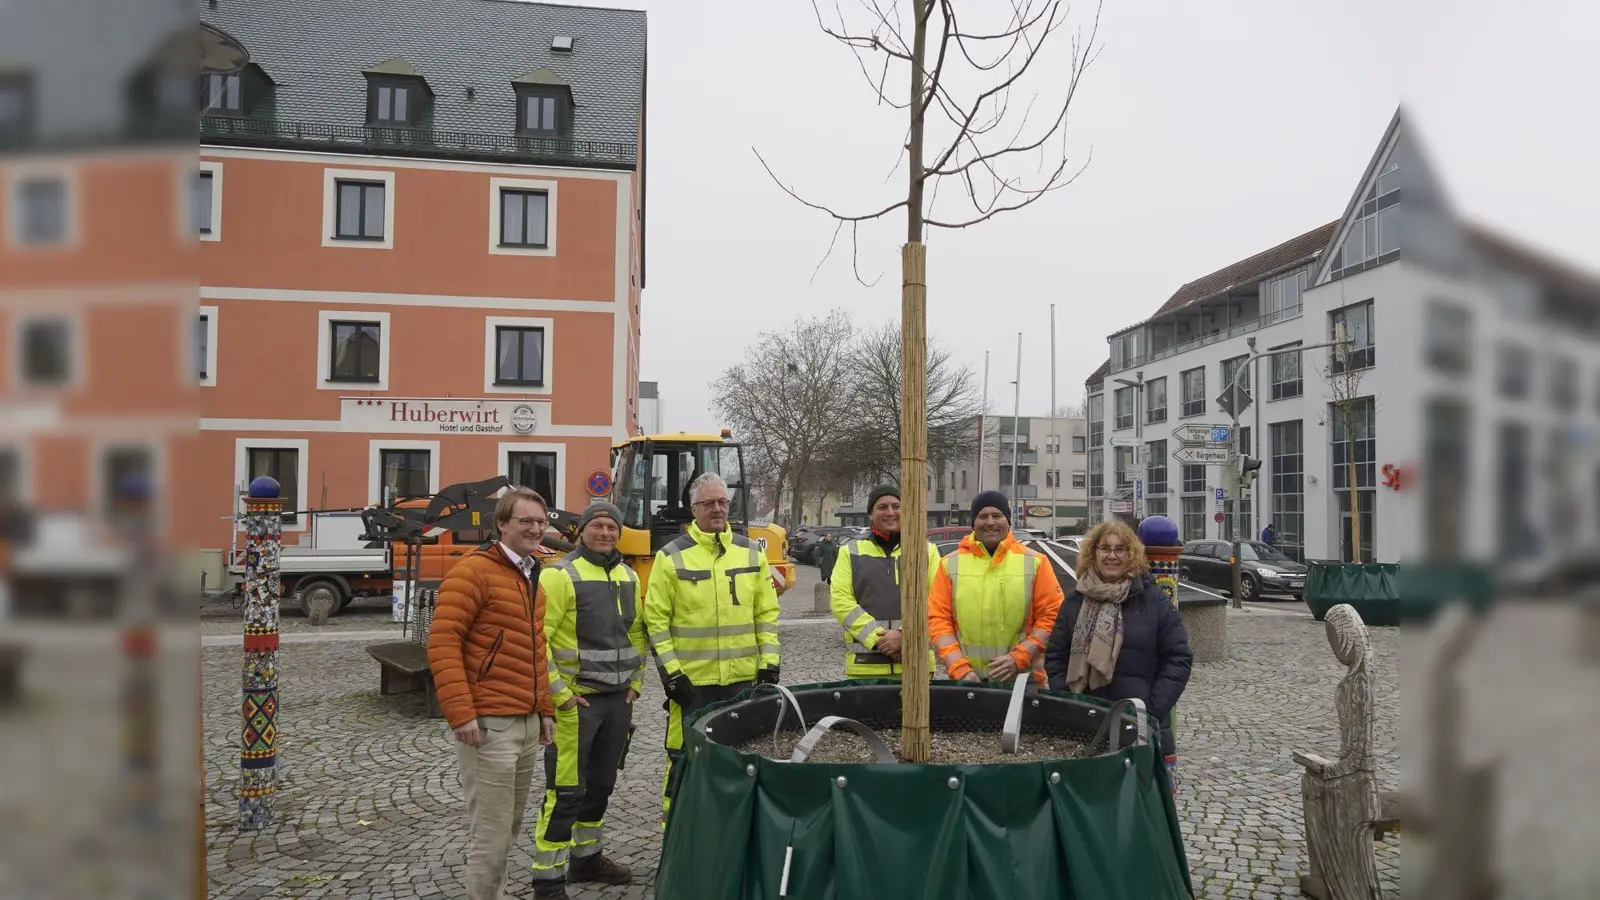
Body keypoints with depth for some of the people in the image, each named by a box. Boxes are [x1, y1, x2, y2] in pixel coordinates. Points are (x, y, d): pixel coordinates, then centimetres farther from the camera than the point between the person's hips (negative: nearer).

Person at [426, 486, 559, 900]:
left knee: (509, 828, 17)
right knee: (491, 834, -3)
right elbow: (442, 641, -17)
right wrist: (460, 714, -22)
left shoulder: (532, 578, 17)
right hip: (489, 725, -9)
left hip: (527, 723, 9)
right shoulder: (475, 570, -10)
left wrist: (544, 709, 19)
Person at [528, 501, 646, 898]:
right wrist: (559, 693, -17)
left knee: (600, 785, 17)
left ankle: (586, 858, 33)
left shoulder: (628, 577, 11)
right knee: (565, 792, -5)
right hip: (575, 701, -7)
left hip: (618, 700, 7)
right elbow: (536, 638, -17)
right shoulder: (560, 575, -12)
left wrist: (635, 683, 12)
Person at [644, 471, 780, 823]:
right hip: (691, 679, -3)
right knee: (685, 758, 4)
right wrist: (670, 671, -9)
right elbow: (655, 620, -4)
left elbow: (767, 612, 9)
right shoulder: (672, 557, -3)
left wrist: (769, 662, 3)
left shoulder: (751, 552, 7)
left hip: (743, 677, 3)